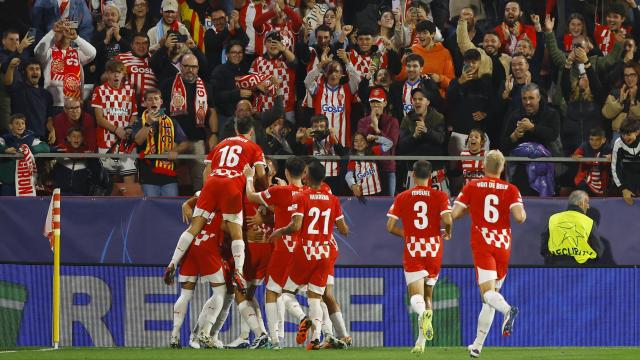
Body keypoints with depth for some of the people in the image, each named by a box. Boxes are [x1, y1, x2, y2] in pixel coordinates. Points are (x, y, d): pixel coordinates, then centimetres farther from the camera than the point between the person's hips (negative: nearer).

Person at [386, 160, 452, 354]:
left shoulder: (402, 197, 2)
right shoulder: (440, 196, 0)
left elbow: (390, 226, 0)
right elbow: (447, 220, -14)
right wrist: (447, 233, 8)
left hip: (412, 252, -1)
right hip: (434, 251, 1)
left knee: (416, 298, -6)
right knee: (428, 295, 16)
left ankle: (423, 314, -43)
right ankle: (421, 342, 14)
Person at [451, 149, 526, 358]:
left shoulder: (472, 187, 2)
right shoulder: (511, 190, 2)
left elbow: (454, 214, -3)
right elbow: (520, 217, -11)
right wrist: (523, 212, 13)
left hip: (482, 245, -3)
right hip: (504, 246, 3)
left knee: (488, 292, -15)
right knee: (492, 294, 13)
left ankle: (507, 310, -50)